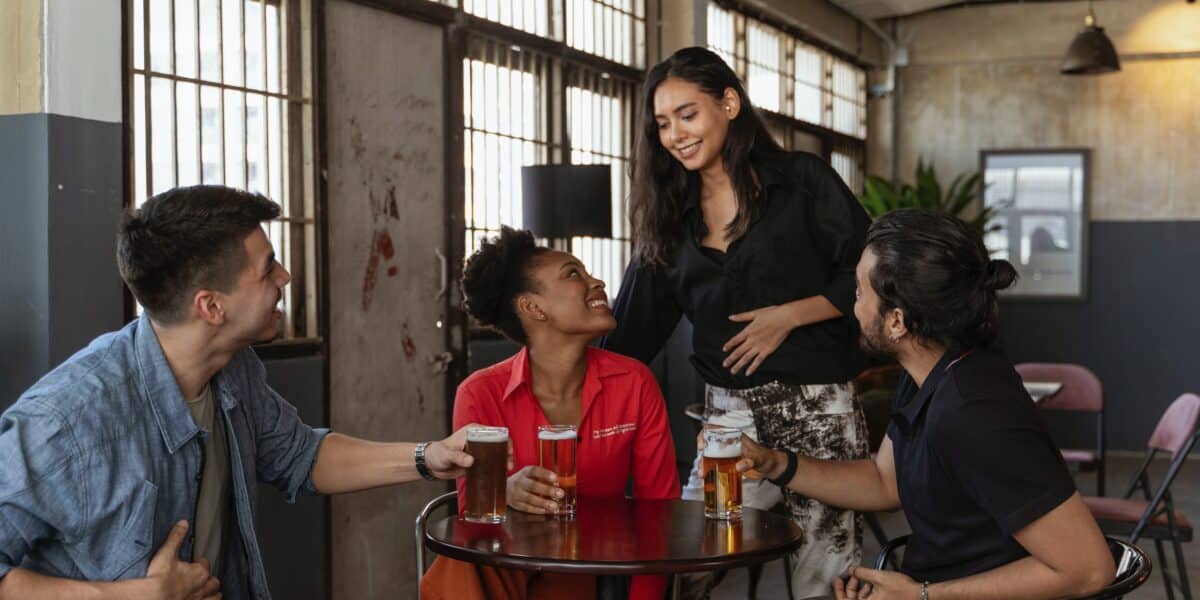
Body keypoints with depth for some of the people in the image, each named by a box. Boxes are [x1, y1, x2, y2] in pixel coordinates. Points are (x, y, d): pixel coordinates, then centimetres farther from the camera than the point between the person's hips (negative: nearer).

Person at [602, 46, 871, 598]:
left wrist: (789, 315, -13)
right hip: (729, 414, 4)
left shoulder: (802, 179, 0)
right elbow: (634, 330, 9)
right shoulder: (669, 216, 12)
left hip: (817, 410, -3)